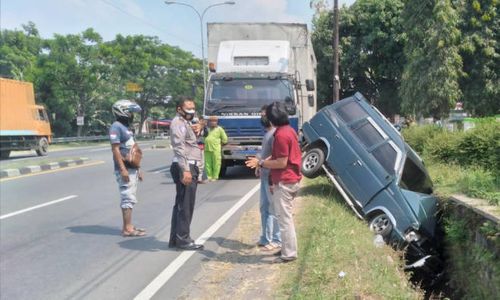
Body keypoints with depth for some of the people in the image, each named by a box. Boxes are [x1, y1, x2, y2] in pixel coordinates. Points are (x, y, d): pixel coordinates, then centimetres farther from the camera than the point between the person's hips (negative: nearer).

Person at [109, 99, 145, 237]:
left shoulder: (126, 126, 18)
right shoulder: (116, 126, -12)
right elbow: (115, 149, -19)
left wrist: (137, 169, 21)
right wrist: (123, 169, -23)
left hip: (132, 169, 10)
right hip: (125, 169, -10)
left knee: (130, 198, 12)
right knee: (128, 198, -8)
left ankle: (127, 226, 19)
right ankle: (127, 228, -3)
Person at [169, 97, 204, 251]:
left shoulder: (186, 123, 22)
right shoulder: (178, 123, -10)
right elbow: (179, 147, -21)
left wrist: (196, 132, 8)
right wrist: (185, 170, -28)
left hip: (189, 167, 10)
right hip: (185, 168, -10)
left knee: (181, 205, 13)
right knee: (185, 205, -7)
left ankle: (176, 239, 19)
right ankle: (183, 240, -2)